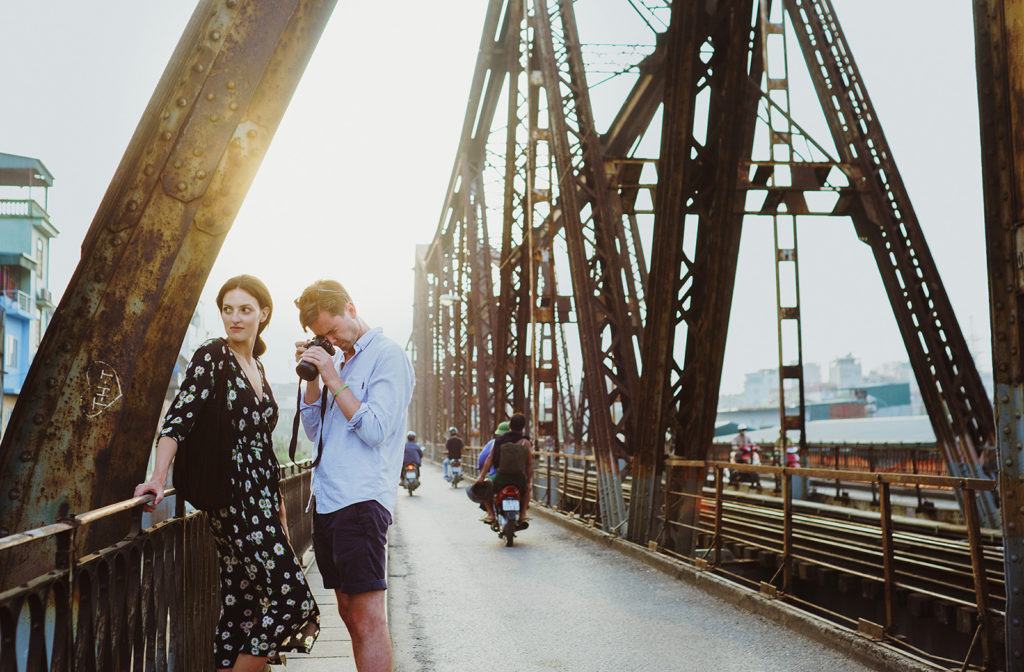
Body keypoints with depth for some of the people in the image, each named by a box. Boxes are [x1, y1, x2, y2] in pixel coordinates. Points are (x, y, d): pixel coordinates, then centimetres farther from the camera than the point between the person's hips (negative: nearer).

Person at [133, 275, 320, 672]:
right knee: (290, 598, -12)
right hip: (233, 498, -8)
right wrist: (159, 477, -30)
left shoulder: (257, 367, 17)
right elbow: (179, 418, -17)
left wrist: (279, 509, 21)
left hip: (262, 499, 8)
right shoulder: (213, 356, -5)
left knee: (240, 606, 8)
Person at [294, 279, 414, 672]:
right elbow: (314, 431, 19)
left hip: (361, 499, -8)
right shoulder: (338, 359, 18)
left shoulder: (387, 355, -5)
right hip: (327, 500, 8)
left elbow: (375, 429, -15)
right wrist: (312, 378, 7)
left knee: (367, 617, -10)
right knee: (349, 613, 11)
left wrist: (334, 380, -13)